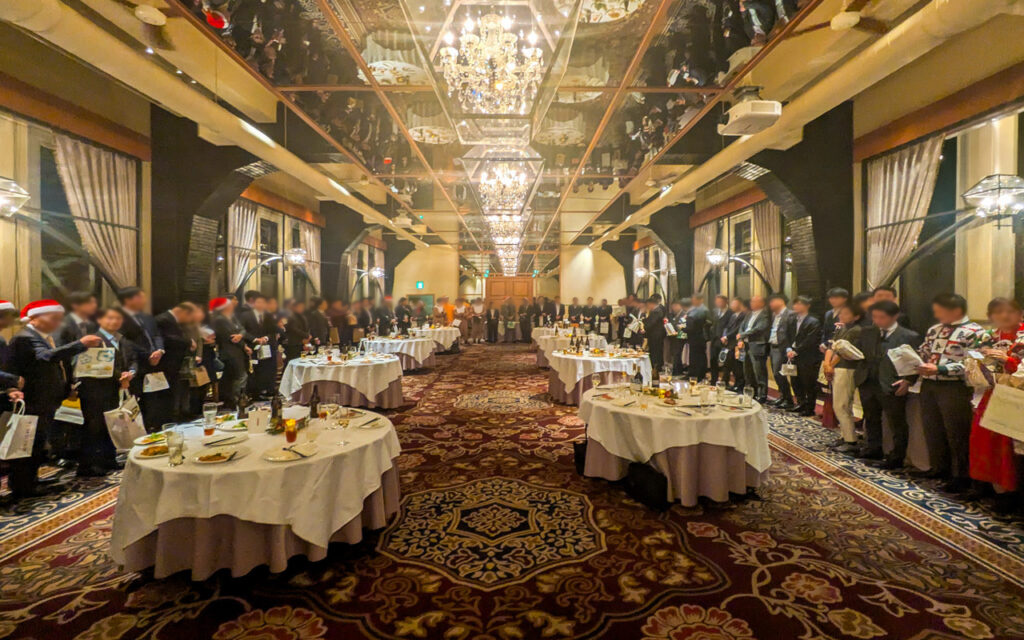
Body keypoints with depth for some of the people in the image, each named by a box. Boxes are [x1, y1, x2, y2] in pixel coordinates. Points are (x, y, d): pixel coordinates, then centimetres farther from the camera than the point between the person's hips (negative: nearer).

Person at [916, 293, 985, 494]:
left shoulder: (973, 332, -8)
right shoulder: (934, 329, 14)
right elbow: (922, 354, 20)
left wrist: (939, 369, -24)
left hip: (954, 387, -7)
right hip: (928, 385, 7)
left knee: (957, 433, 2)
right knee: (932, 430, 15)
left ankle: (961, 476, 15)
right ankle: (940, 468, 31)